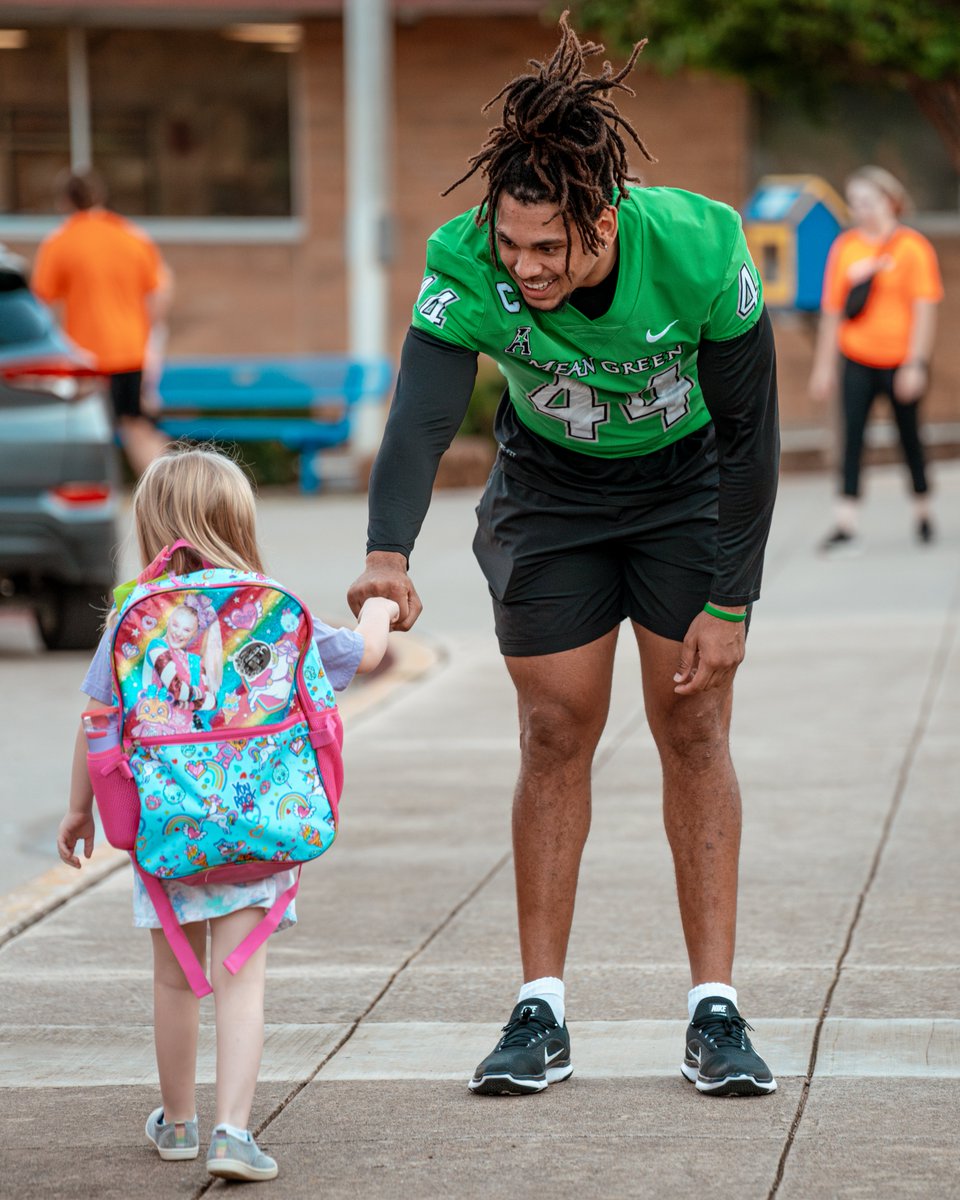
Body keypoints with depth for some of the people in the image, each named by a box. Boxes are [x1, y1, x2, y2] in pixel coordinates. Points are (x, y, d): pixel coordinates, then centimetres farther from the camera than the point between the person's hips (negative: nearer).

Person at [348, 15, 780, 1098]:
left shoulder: (699, 250, -31)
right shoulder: (468, 268, -30)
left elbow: (750, 436, -20)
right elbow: (421, 413, -43)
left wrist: (728, 606, -18)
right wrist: (387, 553, -62)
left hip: (689, 486, -1)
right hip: (549, 494, 1)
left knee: (694, 729, -3)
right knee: (556, 732, -1)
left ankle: (715, 1010, 2)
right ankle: (540, 1014, 6)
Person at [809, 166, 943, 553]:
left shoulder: (913, 247, -5)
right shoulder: (845, 247, 4)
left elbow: (925, 309, -7)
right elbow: (832, 310, 8)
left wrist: (915, 364, -13)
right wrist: (824, 366, 8)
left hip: (900, 359, -2)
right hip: (856, 359, 2)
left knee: (909, 437, 11)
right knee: (852, 439, -8)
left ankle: (922, 513, 30)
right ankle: (846, 525, -13)